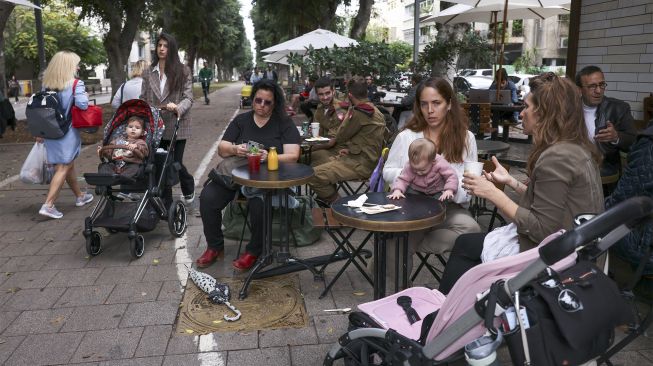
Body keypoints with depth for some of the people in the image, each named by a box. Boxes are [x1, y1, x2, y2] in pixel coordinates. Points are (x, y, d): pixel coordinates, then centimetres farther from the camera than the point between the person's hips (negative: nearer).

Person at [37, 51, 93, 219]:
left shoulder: (47, 84, 6)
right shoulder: (76, 83, -12)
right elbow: (83, 104, -24)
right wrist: (85, 95, -2)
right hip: (68, 132, -7)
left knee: (68, 166, 20)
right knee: (63, 168, -2)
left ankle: (80, 196, 36)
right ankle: (48, 205, -9)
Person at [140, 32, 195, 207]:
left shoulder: (183, 71, -2)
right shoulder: (149, 72, 9)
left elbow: (188, 97, -7)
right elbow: (144, 98, 12)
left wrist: (177, 108, -26)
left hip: (175, 125, -3)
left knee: (175, 163, -1)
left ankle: (189, 187, 33)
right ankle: (166, 204, 20)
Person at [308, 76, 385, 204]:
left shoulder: (359, 113, -18)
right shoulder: (374, 110, 14)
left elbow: (340, 137, -5)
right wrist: (350, 149, 8)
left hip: (361, 165, -11)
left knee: (314, 176, -21)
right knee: (315, 163, 15)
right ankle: (330, 198, 16)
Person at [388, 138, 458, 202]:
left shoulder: (440, 164, -27)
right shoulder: (409, 167, -21)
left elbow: (452, 176, -22)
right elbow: (402, 180, -17)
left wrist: (449, 190, -36)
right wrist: (397, 190, -36)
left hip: (436, 193, -2)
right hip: (416, 191, 2)